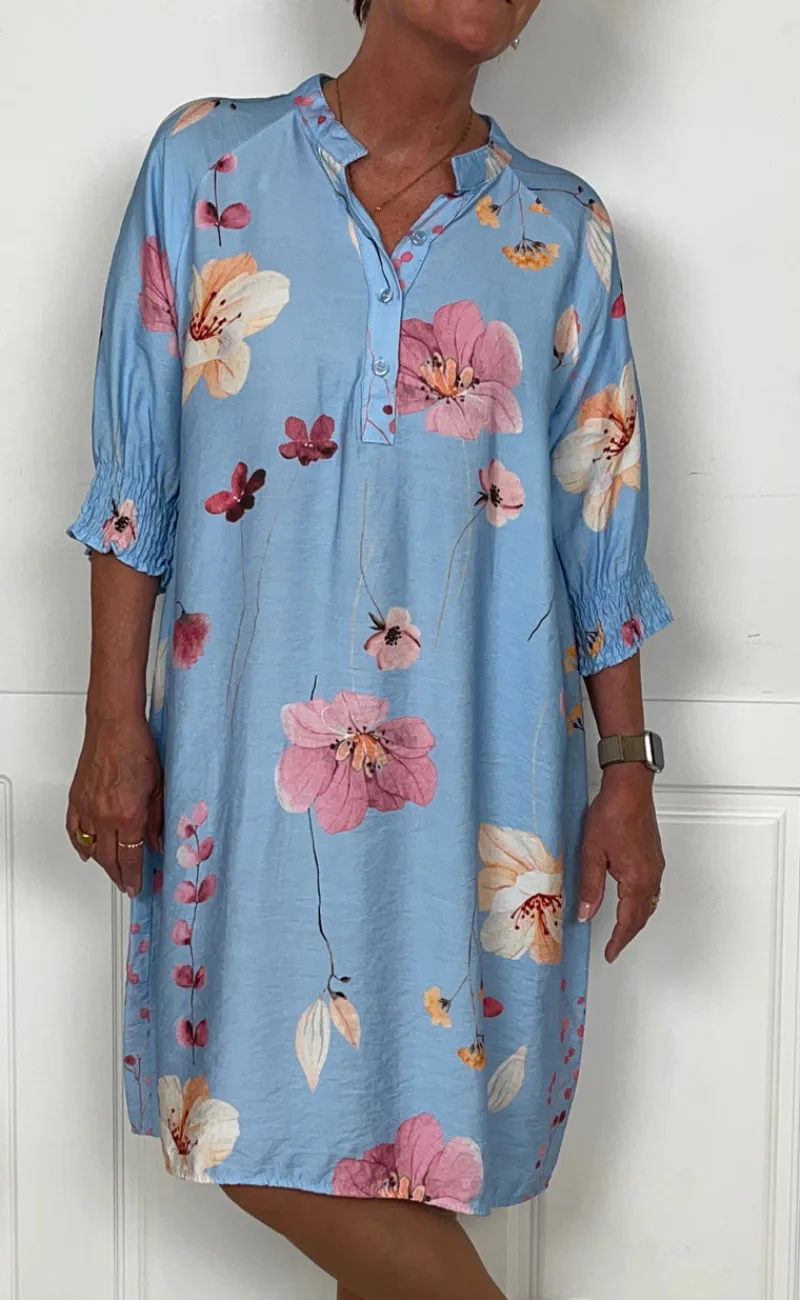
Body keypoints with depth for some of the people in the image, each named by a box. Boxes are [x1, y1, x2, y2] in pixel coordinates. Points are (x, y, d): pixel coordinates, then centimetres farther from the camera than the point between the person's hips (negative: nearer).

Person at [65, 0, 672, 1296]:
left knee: (415, 1102, 7)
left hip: (481, 759, 1)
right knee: (260, 1118, 3)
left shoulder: (563, 232, 6)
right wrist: (114, 722, -1)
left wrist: (628, 771, 5)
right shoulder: (207, 163, 3)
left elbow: (599, 528, 8)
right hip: (254, 739, 0)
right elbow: (136, 475, 2)